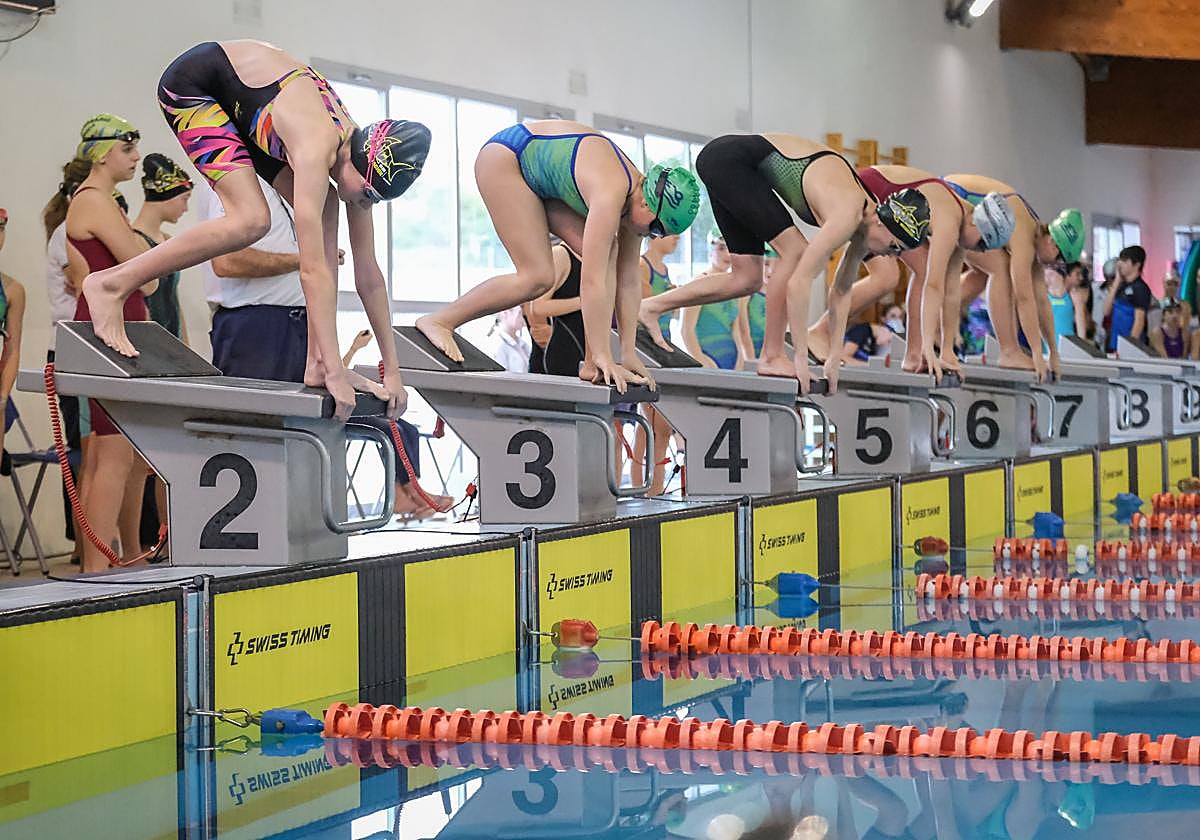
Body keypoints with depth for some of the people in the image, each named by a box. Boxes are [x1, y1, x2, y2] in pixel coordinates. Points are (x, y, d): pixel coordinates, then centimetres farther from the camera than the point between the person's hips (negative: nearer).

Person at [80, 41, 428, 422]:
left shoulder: (361, 153, -10)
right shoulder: (316, 150, -34)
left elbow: (368, 274, -4)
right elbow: (314, 270, -37)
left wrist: (392, 372, -3)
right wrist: (335, 374, -38)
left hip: (243, 99, 8)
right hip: (192, 81, -8)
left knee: (324, 211, -7)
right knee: (251, 220, -25)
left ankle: (316, 362, -6)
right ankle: (112, 283, -15)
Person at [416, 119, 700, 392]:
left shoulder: (637, 195, -9)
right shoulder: (610, 194, -34)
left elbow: (628, 281, -4)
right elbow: (592, 281, -37)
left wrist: (629, 355, -5)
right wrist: (604, 357, -36)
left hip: (539, 178, 9)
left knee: (607, 253, -9)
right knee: (538, 278, -16)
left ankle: (591, 366, -7)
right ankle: (439, 320, -3)